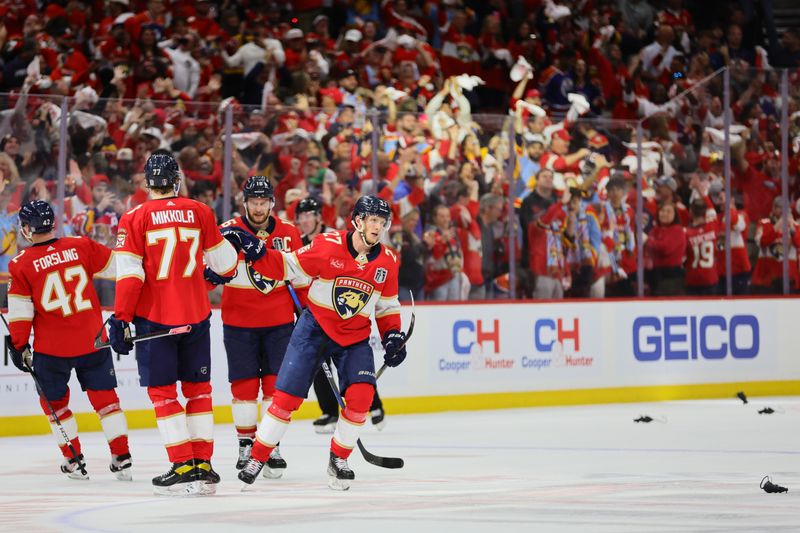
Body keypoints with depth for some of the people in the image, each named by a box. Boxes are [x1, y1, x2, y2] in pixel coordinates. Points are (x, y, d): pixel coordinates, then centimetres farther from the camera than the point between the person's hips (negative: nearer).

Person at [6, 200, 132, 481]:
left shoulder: (22, 265, -8)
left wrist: (19, 346, 4)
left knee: (55, 400, 17)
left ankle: (73, 460, 15)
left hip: (52, 348, -2)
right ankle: (122, 458, 8)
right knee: (104, 395, 12)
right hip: (93, 341, 2)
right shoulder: (81, 247, -2)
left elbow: (20, 312, -6)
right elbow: (117, 267, 4)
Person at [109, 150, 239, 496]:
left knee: (162, 391, 4)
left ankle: (184, 467, -4)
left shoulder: (134, 219, -7)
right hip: (196, 315, 3)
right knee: (198, 388, 13)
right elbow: (225, 263, 7)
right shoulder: (199, 213, 1)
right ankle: (203, 466, 10)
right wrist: (230, 246, 30)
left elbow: (129, 275, -12)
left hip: (153, 318, -3)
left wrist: (121, 319, -8)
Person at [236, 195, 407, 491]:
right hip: (315, 328, -3)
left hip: (355, 336, 3)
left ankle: (338, 459, 2)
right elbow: (287, 267, -11)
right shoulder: (328, 245, -15)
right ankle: (257, 457, 9)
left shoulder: (387, 261, -1)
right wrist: (257, 254, -27)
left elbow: (387, 305, 12)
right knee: (287, 396, -6)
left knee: (361, 394, -17)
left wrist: (392, 334, -1)